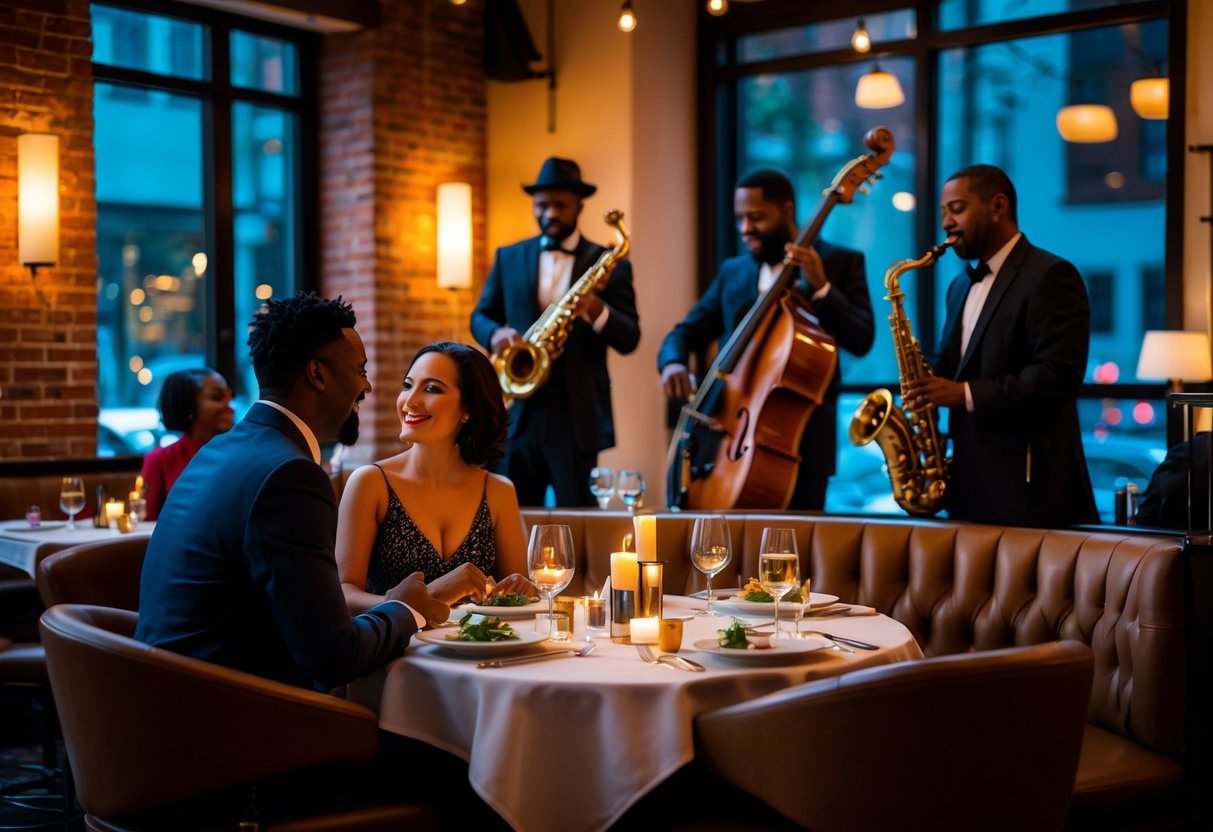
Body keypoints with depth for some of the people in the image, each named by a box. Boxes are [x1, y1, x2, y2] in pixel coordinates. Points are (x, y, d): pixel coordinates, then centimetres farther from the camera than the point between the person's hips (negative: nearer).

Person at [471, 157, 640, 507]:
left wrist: (597, 311, -23)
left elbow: (629, 339, -2)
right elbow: (480, 316, 14)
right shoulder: (508, 258, 13)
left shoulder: (608, 264, 3)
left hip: (578, 415, -2)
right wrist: (496, 334, -10)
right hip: (517, 412, 3)